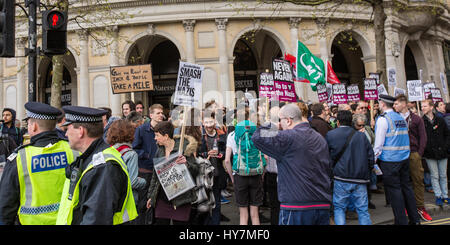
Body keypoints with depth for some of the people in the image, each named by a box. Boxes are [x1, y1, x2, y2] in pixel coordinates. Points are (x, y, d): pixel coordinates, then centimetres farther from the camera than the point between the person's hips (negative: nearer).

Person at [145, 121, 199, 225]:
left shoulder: (184, 147, -8)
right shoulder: (160, 150, 10)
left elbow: (195, 170, -8)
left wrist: (186, 164, -28)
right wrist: (150, 196, 18)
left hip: (180, 199, -5)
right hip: (162, 197, 5)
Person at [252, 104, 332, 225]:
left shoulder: (288, 137, -13)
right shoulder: (320, 138, 14)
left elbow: (257, 138, -13)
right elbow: (328, 169, 17)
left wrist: (269, 124, 5)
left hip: (297, 207, -7)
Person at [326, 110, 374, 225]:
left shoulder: (330, 135, -1)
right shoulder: (362, 136, 5)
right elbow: (370, 156, 6)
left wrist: (331, 171, 18)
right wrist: (366, 173, 17)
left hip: (341, 178, -2)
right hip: (360, 180, 2)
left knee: (339, 208, 10)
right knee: (363, 210, 10)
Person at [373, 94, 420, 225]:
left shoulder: (383, 119, -10)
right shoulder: (401, 118, 12)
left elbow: (379, 143, -12)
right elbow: (404, 137, 19)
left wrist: (374, 159, -5)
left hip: (389, 160, -7)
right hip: (404, 158, 7)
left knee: (394, 190, -1)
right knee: (406, 186, 13)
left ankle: (401, 221, 4)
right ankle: (414, 219, 20)